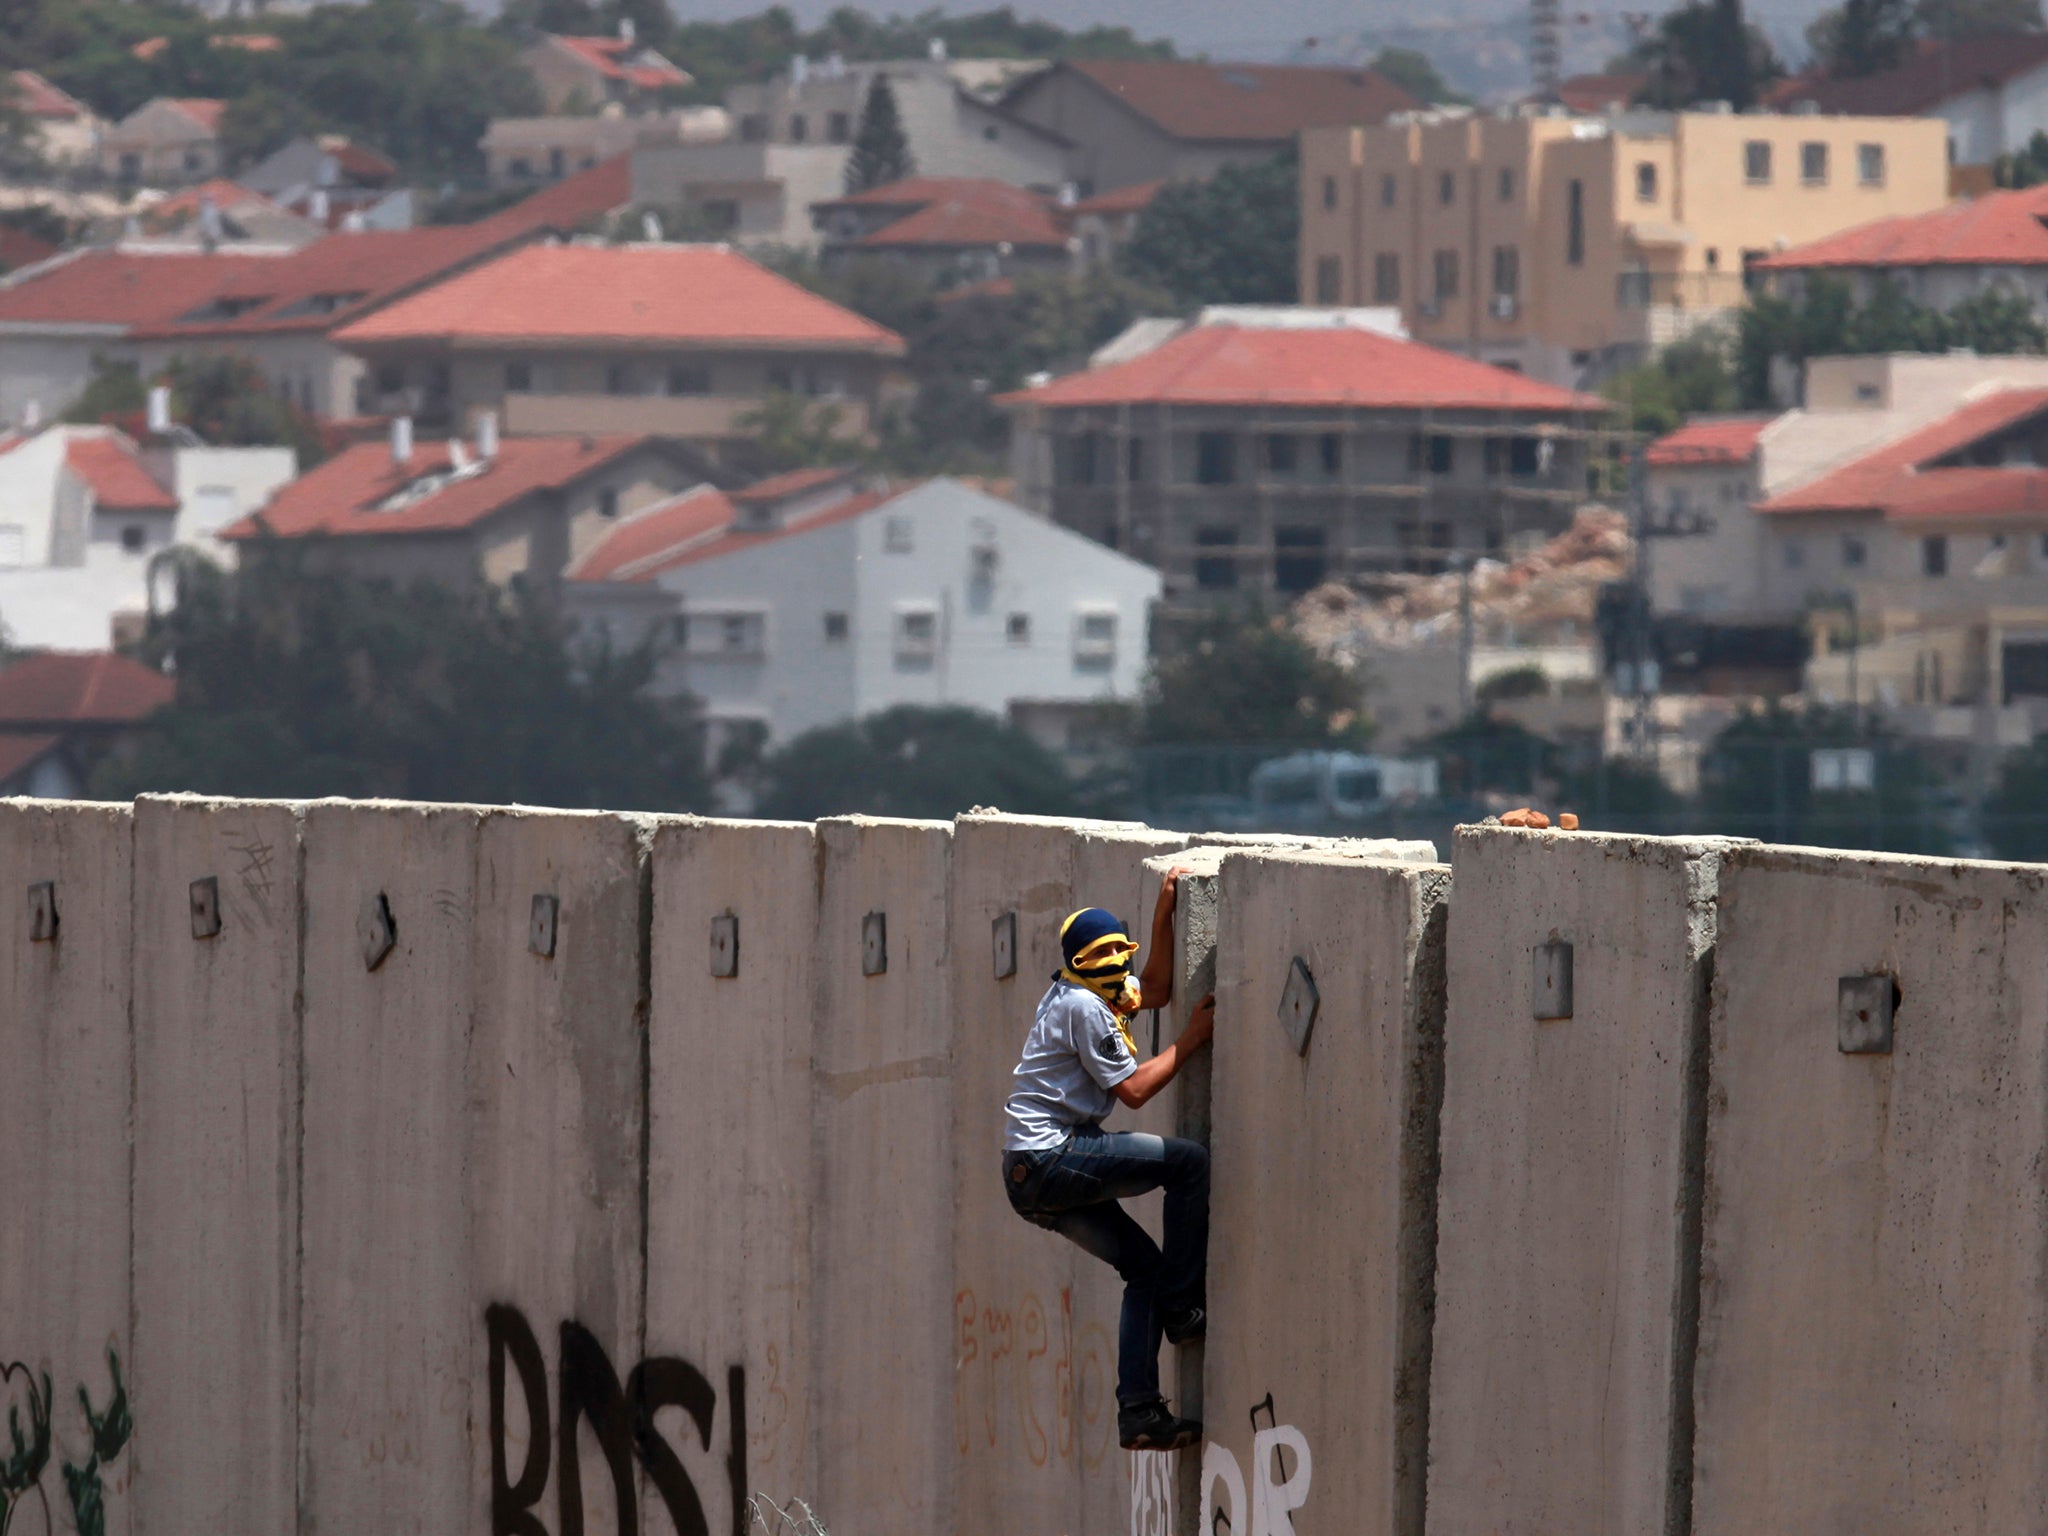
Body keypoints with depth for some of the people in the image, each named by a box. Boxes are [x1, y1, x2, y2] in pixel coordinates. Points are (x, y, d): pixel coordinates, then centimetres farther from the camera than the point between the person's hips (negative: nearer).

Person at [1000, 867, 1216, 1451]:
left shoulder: (1100, 992, 16)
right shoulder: (1084, 1007, -13)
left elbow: (1154, 989, 30)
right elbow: (1133, 1088, -11)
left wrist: (1164, 914, 22)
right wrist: (1192, 1040, -3)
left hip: (1033, 1175, 10)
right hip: (1049, 1157, -10)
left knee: (1145, 1267, 12)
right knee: (1190, 1161, -15)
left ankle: (1139, 1415, 8)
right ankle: (1183, 1309, -10)